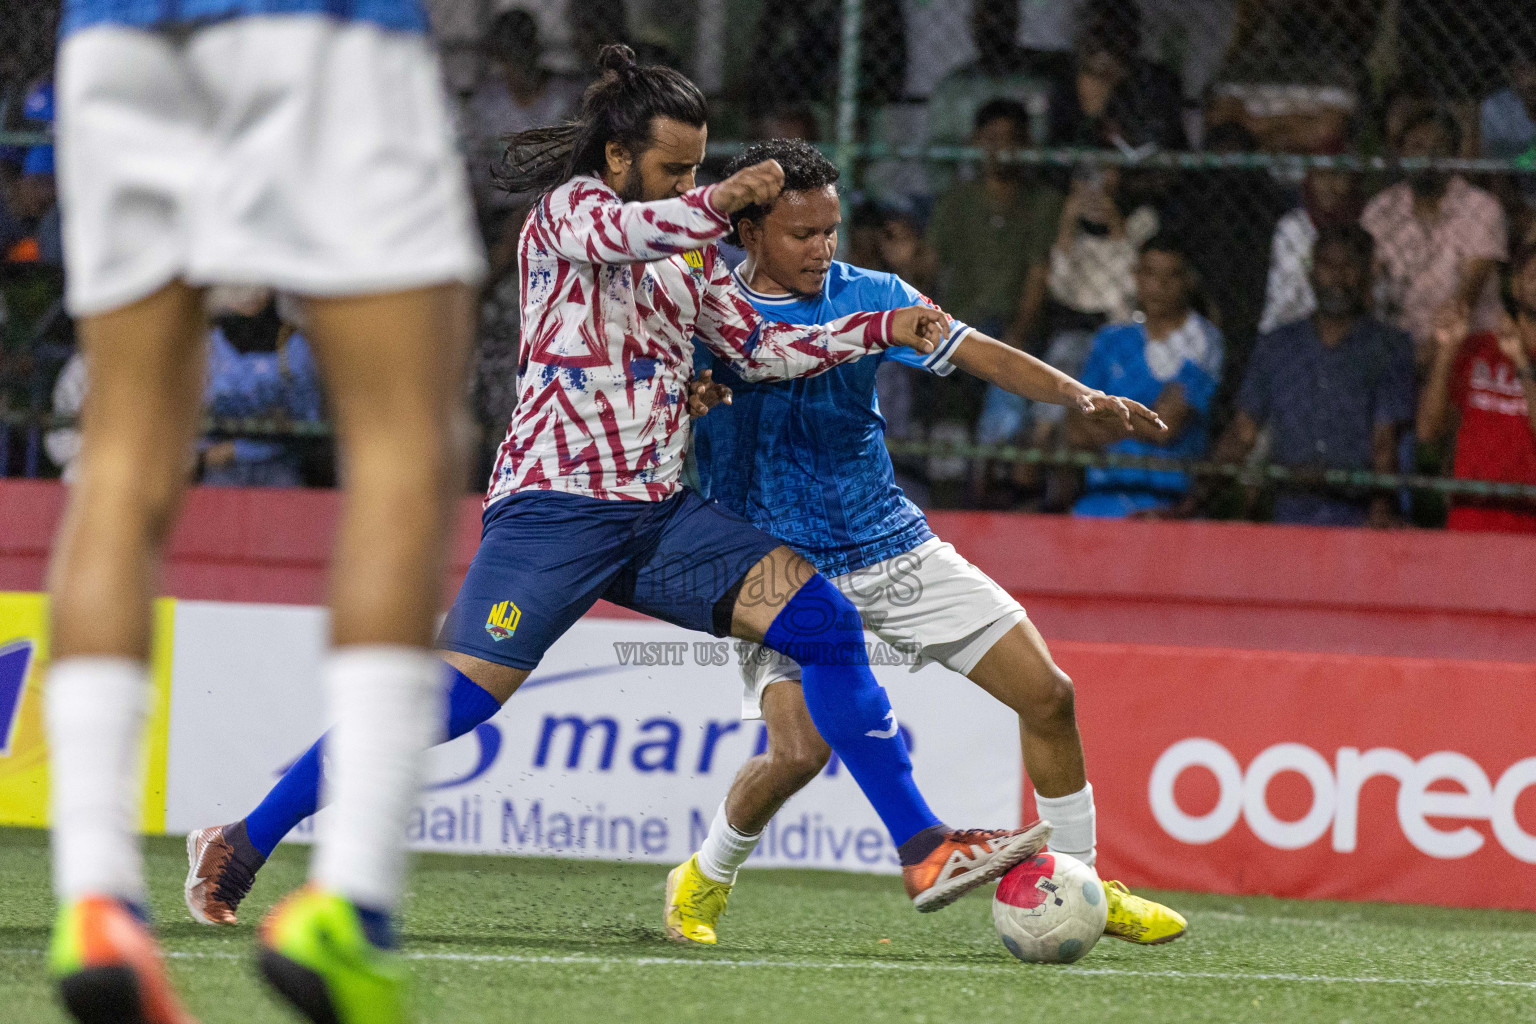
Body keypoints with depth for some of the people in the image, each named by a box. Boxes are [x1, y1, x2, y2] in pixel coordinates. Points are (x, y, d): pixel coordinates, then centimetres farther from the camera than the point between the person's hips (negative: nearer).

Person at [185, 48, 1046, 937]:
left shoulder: (688, 248, 18)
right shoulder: (567, 206, -3)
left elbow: (757, 347, 24)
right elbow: (619, 234, -26)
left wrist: (881, 330, 13)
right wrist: (717, 204, -43)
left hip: (659, 511, 7)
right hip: (556, 500, -7)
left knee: (827, 623, -6)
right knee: (453, 698, -15)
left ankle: (923, 850, -4)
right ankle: (240, 848, -3)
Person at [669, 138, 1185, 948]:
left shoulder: (868, 297, -1)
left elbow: (980, 354, -7)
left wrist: (1078, 395, -24)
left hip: (893, 549, 4)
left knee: (1046, 693, -2)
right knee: (797, 749, -23)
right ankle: (703, 881, 6)